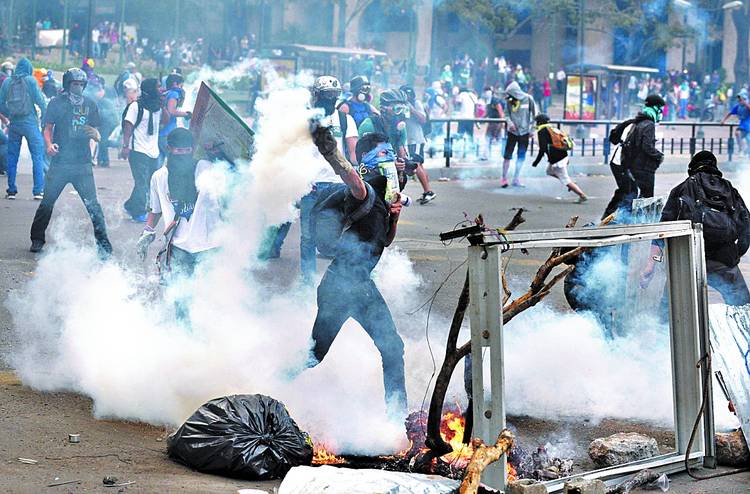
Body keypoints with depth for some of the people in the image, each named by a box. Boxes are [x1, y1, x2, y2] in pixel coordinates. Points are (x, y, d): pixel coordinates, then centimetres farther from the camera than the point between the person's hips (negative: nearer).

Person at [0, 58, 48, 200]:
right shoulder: (30, 80, -6)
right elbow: (40, 100, -7)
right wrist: (44, 115, 6)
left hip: (14, 124, 3)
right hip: (30, 123, -3)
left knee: (12, 157, 11)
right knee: (37, 156, 3)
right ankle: (38, 191, -2)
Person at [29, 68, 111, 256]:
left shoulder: (90, 105, 9)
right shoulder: (57, 103, 4)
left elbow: (97, 137, 12)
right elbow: (48, 128, 6)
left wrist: (94, 133, -12)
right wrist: (49, 144, -14)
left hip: (83, 163, 1)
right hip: (60, 162, -1)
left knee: (92, 205, -6)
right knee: (47, 202, 2)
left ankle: (103, 243, 1)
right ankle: (37, 239, 17)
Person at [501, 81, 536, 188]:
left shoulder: (528, 99, -8)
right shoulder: (509, 101, -3)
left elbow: (534, 114, 1)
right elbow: (507, 114, 9)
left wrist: (531, 128, 0)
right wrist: (510, 122, -12)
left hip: (524, 132, -1)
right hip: (512, 132, 1)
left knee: (521, 157, 6)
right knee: (507, 155, -1)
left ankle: (516, 179, 16)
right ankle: (504, 178, 8)